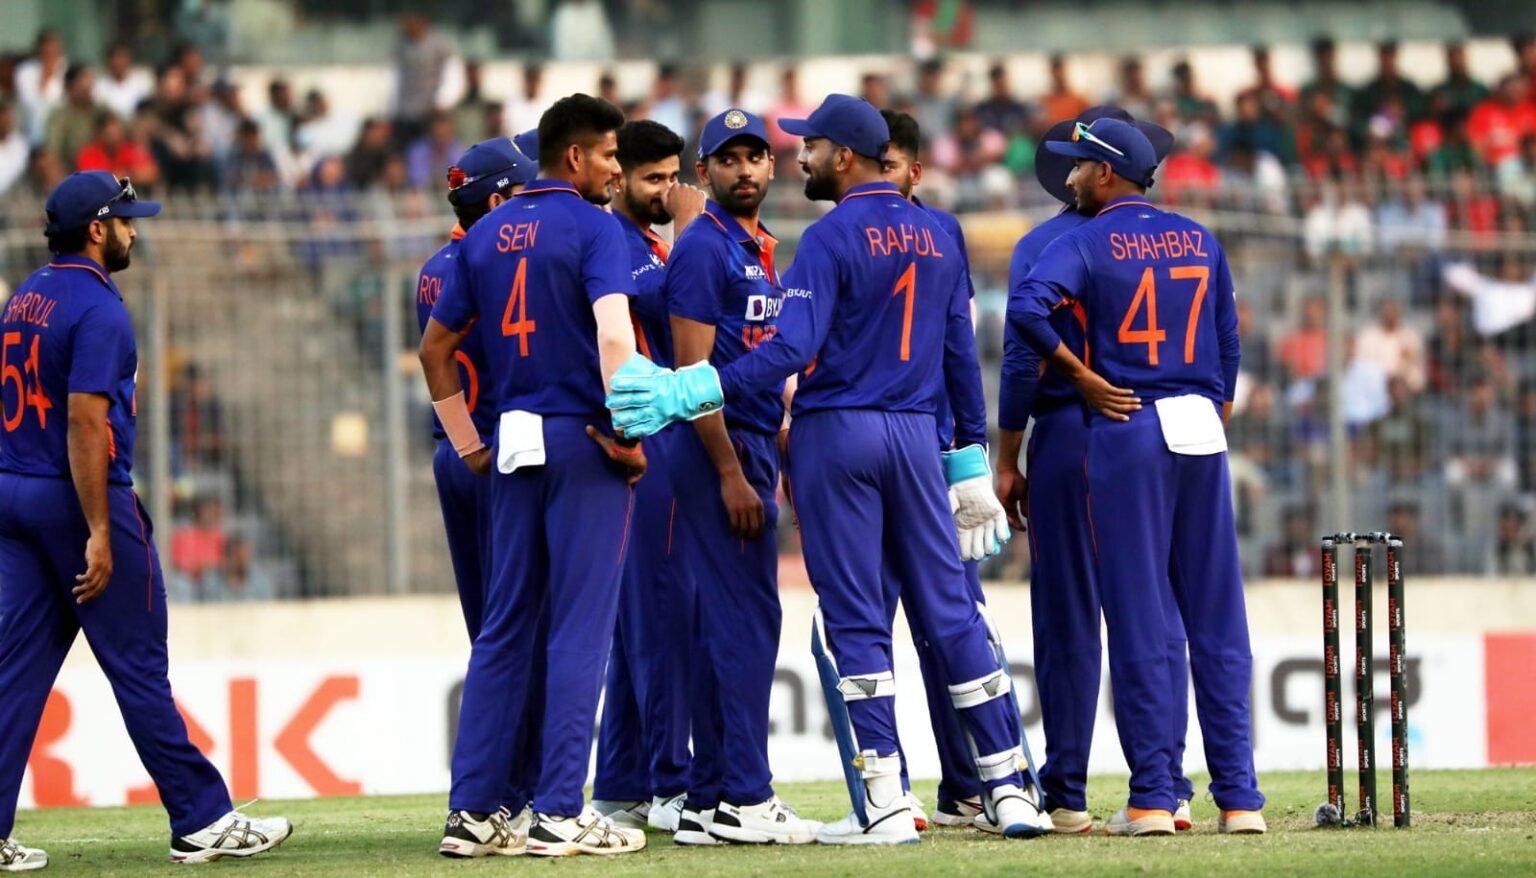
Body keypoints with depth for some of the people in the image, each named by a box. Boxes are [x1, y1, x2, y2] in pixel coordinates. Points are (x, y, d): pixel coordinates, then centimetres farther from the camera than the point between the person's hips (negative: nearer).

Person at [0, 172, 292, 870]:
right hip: (80, 499, -8)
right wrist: (99, 533, -22)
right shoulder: (96, 307, -14)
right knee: (137, 664, -2)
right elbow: (85, 421, -21)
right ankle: (202, 820, 4)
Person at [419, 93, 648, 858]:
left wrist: (468, 444, 20)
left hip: (515, 448, 6)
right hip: (584, 446, -6)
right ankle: (560, 813, -6)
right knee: (579, 627, -4)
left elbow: (435, 348, 18)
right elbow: (614, 336, -21)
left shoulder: (485, 237, 13)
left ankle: (474, 809, 7)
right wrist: (630, 435, -15)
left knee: (503, 628, 10)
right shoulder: (593, 228, -7)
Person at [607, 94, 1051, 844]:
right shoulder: (934, 236, 10)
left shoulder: (832, 236, -10)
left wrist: (690, 393, -25)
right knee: (950, 610, 8)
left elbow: (791, 350, -20)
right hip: (914, 436, 5)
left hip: (835, 431, -5)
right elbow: (960, 351, 12)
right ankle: (1009, 788, 5)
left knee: (854, 620, -3)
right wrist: (971, 457, 15)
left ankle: (883, 803, -6)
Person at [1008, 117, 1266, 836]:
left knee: (1136, 616, -1)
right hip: (1200, 430, 4)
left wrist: (1081, 375, -9)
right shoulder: (1198, 241, 11)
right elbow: (1228, 344, 14)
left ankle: (1152, 797, -1)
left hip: (1126, 428, -4)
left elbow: (1027, 308, -21)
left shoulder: (1086, 243, -4)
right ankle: (1239, 796, 2)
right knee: (1216, 618, 4)